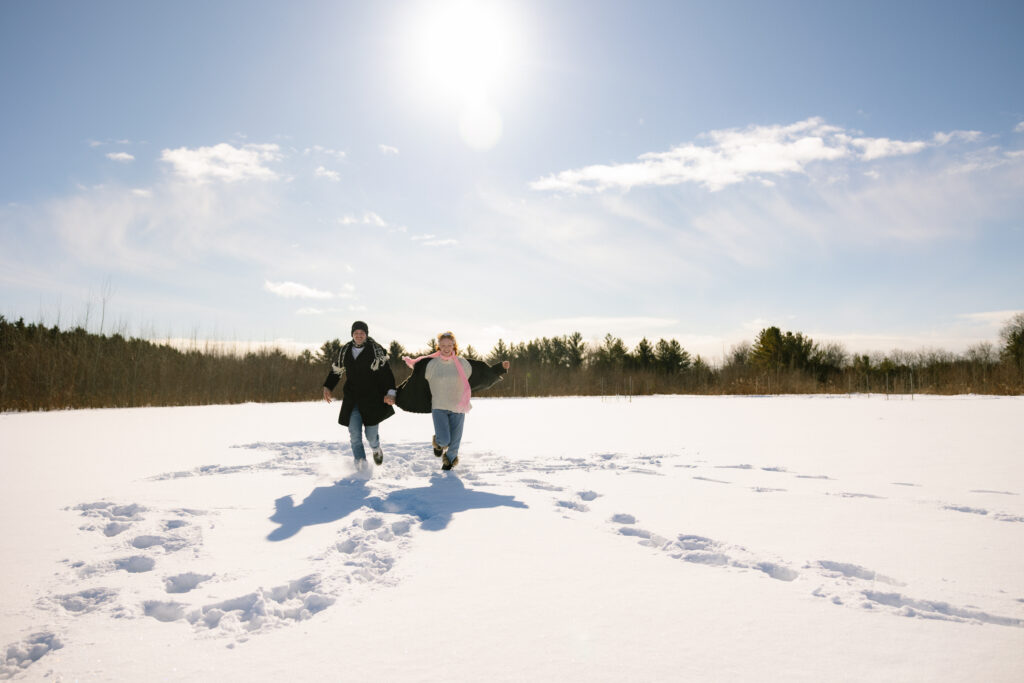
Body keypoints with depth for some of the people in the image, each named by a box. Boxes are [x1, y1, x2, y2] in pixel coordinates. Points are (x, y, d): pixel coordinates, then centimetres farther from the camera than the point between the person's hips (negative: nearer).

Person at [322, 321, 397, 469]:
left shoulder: (376, 349, -6)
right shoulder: (345, 350, 8)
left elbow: (386, 372, -11)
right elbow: (336, 371, 19)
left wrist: (390, 392, -22)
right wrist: (327, 387, 5)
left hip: (372, 399, -3)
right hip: (351, 400, 3)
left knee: (371, 434, 3)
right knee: (354, 434, -5)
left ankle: (376, 448, 38)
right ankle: (360, 464, 4)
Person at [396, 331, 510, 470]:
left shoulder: (462, 363, 0)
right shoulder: (431, 364, -3)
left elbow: (484, 373, 11)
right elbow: (415, 383, 3)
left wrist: (501, 367, 4)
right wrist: (395, 397, 4)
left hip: (458, 408, 2)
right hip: (439, 408, -2)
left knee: (454, 441, 8)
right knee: (444, 439, -15)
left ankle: (449, 458, 43)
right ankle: (438, 442, 25)